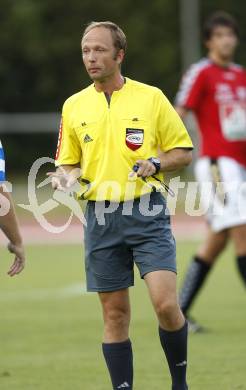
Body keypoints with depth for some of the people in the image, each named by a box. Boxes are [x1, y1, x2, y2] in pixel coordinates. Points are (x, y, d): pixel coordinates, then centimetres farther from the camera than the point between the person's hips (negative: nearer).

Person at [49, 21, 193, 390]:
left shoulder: (151, 97, 1)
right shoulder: (74, 106, 9)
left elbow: (183, 151, 6)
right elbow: (69, 162, 18)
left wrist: (155, 163, -13)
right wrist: (65, 176, -4)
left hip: (147, 212, -3)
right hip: (101, 216, 3)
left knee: (166, 304, -14)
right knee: (115, 313, 3)